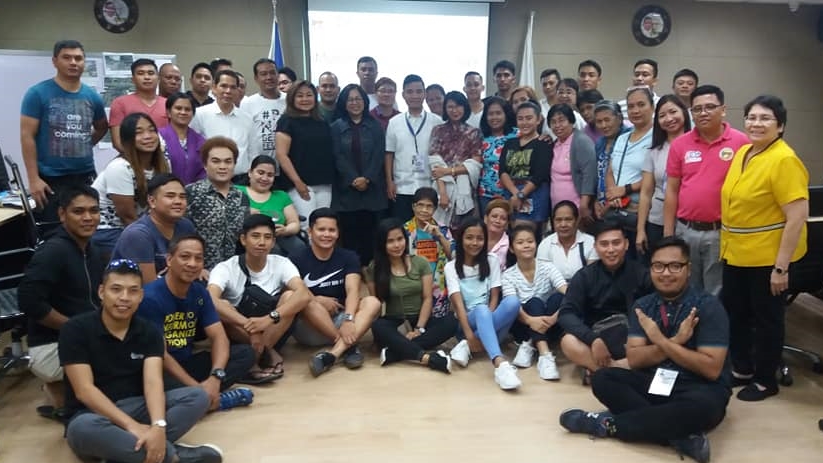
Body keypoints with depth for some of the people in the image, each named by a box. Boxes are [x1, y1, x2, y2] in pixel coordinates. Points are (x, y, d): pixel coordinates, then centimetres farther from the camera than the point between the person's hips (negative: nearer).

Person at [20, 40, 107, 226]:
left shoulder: (92, 96, 7)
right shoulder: (37, 93, -5)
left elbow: (102, 127, 25)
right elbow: (27, 136, -9)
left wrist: (83, 145, 8)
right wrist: (33, 179, -15)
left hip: (86, 176, 4)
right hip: (50, 179, -4)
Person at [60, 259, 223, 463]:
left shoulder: (149, 332, 0)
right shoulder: (76, 330, -10)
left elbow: (153, 381, -14)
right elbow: (84, 390, -17)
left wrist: (158, 426, -34)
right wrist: (131, 426, -28)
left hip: (137, 407, 3)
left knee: (198, 397, -18)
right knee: (84, 428, -39)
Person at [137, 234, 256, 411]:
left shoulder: (200, 292, 2)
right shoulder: (150, 297, -18)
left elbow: (218, 337, -4)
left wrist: (215, 378, -23)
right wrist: (196, 387, -25)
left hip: (187, 364, 7)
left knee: (245, 352, -8)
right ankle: (215, 398, -16)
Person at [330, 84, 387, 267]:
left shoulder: (375, 126, 9)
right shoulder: (336, 127, 8)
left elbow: (379, 155, 0)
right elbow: (338, 157, -1)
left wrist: (367, 179, -13)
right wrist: (353, 179, -13)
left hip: (372, 188, 0)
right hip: (346, 189, 0)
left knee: (369, 233, -1)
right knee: (349, 233, -2)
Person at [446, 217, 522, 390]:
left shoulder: (492, 261, 5)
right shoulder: (451, 267, -1)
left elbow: (494, 297, -2)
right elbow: (458, 303, -13)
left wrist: (487, 320, -20)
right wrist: (469, 334, -26)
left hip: (491, 320, 2)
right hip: (467, 322, -2)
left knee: (513, 301, -30)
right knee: (482, 310, -38)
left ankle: (467, 346, -32)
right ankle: (501, 364, -59)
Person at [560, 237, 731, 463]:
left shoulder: (708, 306, -10)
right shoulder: (642, 306, 3)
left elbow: (712, 369, -17)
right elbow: (634, 359, -6)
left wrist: (661, 341, -18)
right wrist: (674, 342, -19)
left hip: (697, 390, -4)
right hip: (654, 383, 5)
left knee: (704, 404, -39)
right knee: (602, 379, -17)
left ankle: (608, 424, -23)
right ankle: (680, 436, -28)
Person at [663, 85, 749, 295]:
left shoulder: (740, 142, -5)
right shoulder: (679, 144, 3)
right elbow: (672, 191, 5)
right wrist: (668, 234, 3)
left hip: (722, 232, -3)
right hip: (685, 231, 3)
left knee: (717, 297, 10)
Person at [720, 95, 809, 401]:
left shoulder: (784, 160, -19)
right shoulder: (742, 152, 6)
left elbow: (797, 217, -22)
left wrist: (781, 266, -22)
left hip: (768, 256, -8)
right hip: (736, 253, 8)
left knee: (766, 318, 8)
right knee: (734, 313, 18)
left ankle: (766, 380, 26)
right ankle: (742, 370, 36)